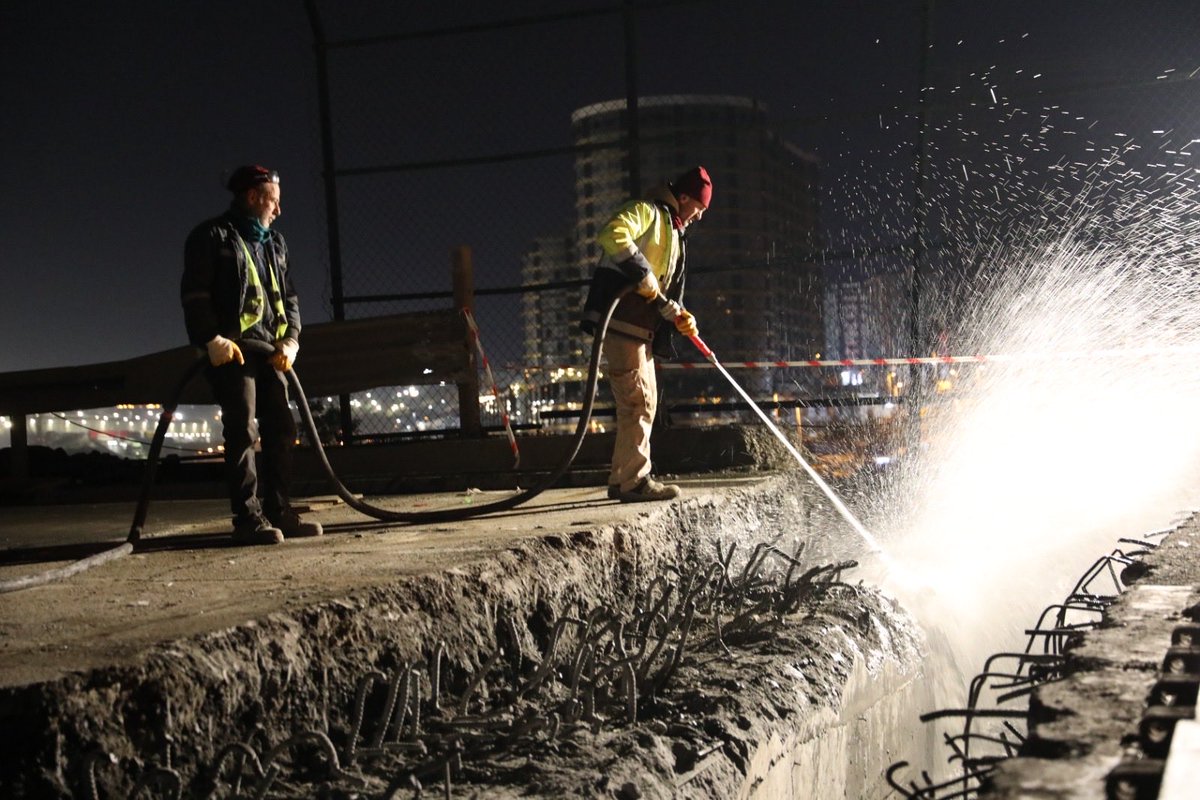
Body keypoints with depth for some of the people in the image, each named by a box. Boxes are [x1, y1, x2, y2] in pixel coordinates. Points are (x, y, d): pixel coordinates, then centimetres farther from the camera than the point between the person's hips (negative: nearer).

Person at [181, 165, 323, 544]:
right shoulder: (212, 236, -1)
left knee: (281, 429, 6)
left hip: (269, 351, 8)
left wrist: (290, 339, 5)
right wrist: (212, 338, -19)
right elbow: (194, 293, -9)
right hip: (232, 350, -8)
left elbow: (288, 296, 21)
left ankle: (278, 511, 13)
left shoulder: (275, 243, 22)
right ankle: (249, 518, -9)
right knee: (242, 432, -10)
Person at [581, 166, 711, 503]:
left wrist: (679, 315, 5)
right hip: (620, 320, -10)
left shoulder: (674, 236, 27)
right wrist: (643, 274, -22)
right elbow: (612, 234, -23)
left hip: (642, 329, 10)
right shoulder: (646, 211, -2)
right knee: (636, 400, -11)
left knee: (644, 402, 11)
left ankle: (623, 480, 16)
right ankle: (634, 480, -9)